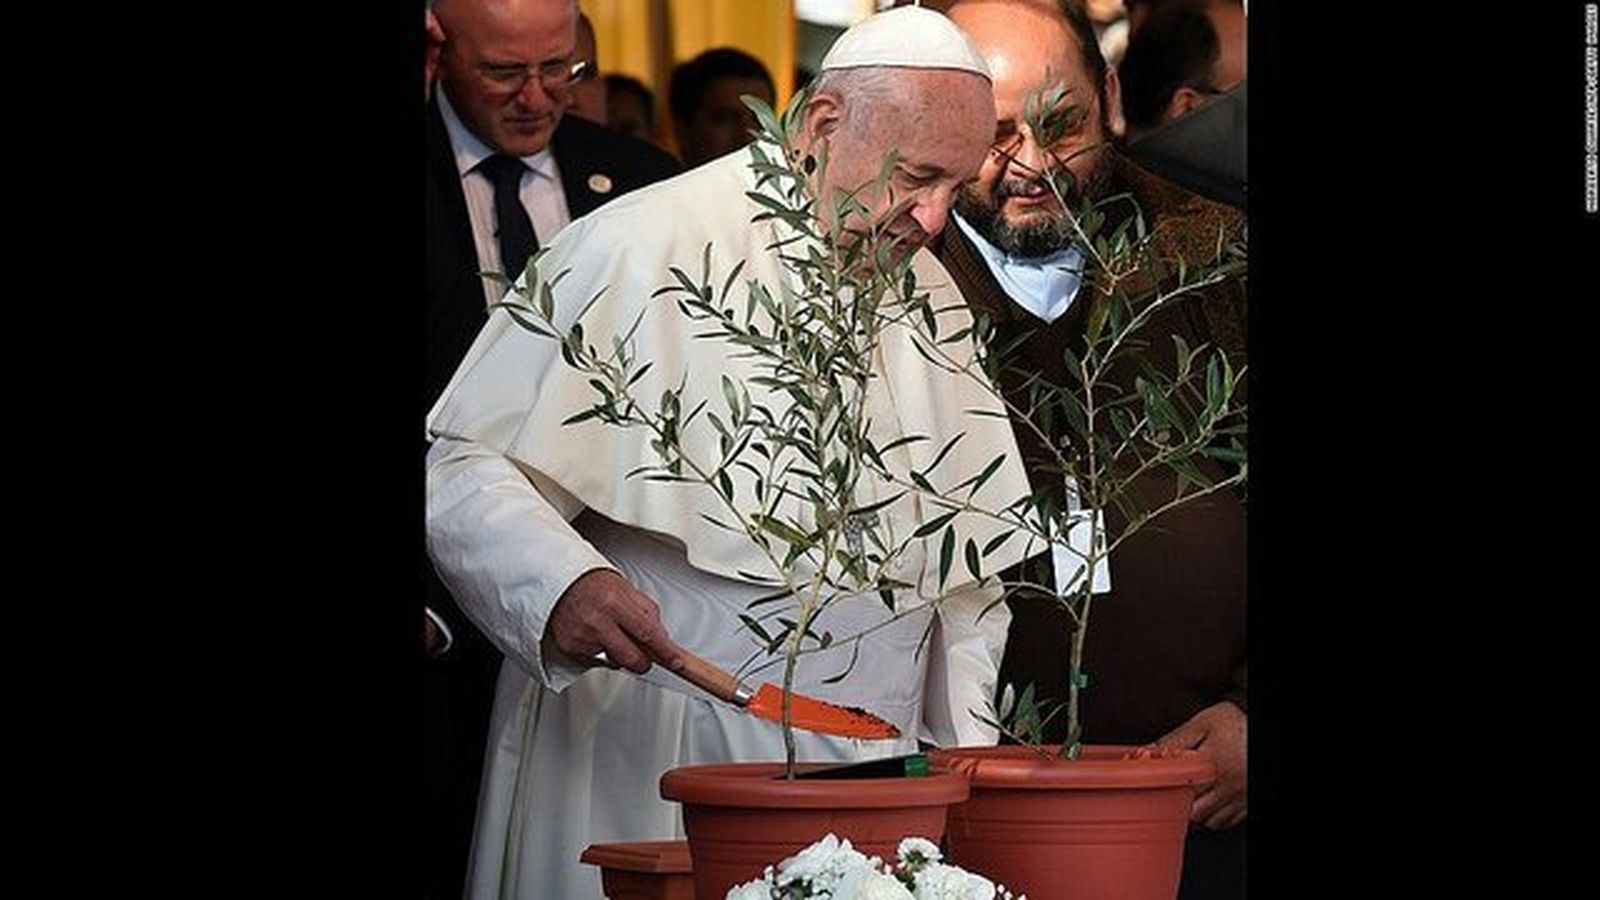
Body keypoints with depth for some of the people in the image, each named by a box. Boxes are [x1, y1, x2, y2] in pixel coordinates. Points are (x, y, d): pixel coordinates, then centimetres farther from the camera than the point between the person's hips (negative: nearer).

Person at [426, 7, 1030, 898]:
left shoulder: (926, 292, 14)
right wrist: (561, 585, -30)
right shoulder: (640, 249, -9)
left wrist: (969, 752, 11)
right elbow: (463, 465, -12)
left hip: (873, 780, 6)